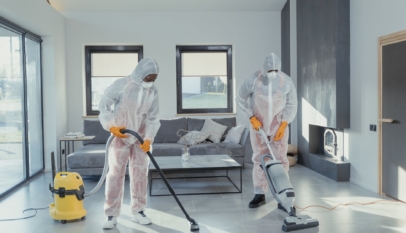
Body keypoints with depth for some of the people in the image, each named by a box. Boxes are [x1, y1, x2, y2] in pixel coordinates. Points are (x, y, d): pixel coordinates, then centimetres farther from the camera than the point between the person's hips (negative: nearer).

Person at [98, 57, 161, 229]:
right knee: (115, 174, -4)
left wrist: (148, 138, -14)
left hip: (141, 138, 4)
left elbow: (153, 118, -1)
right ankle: (112, 215, 4)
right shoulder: (122, 85, -14)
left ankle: (138, 211, 17)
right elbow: (104, 104, -10)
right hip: (120, 136, -4)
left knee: (140, 174, 5)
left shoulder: (153, 92, -2)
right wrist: (111, 126, -20)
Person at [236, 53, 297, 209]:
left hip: (279, 124, 0)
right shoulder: (253, 80, -14)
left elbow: (292, 105, -5)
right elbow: (240, 99, -4)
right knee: (259, 159, 2)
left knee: (280, 159, -4)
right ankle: (260, 195, 9)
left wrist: (283, 126, -15)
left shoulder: (286, 81, -11)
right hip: (258, 124, 0)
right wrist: (252, 118, -11)